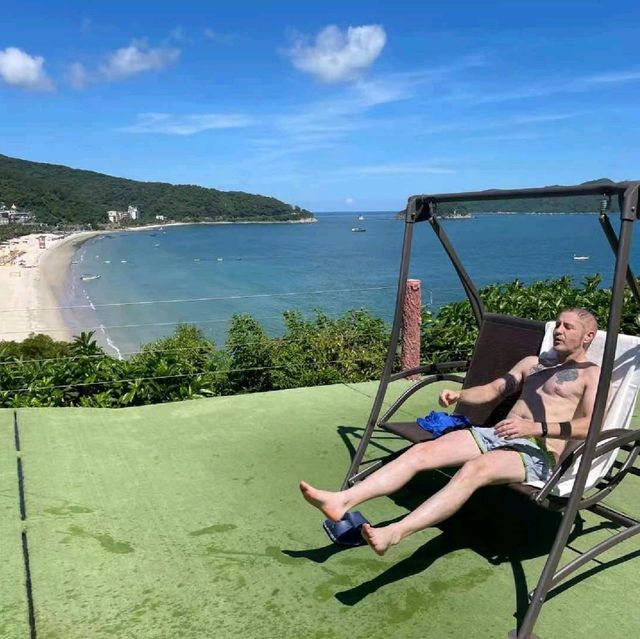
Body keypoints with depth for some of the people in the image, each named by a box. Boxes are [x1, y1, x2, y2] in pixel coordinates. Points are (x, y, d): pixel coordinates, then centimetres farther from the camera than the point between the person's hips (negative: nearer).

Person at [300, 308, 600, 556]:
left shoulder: (592, 373, 6)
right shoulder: (532, 362, 27)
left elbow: (590, 426, -10)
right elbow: (491, 390, 26)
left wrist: (536, 427, -25)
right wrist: (459, 395, 4)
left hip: (538, 452, -6)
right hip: (496, 435, 6)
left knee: (473, 469, -38)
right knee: (420, 451, -17)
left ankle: (393, 533, -51)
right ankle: (342, 501, -28)